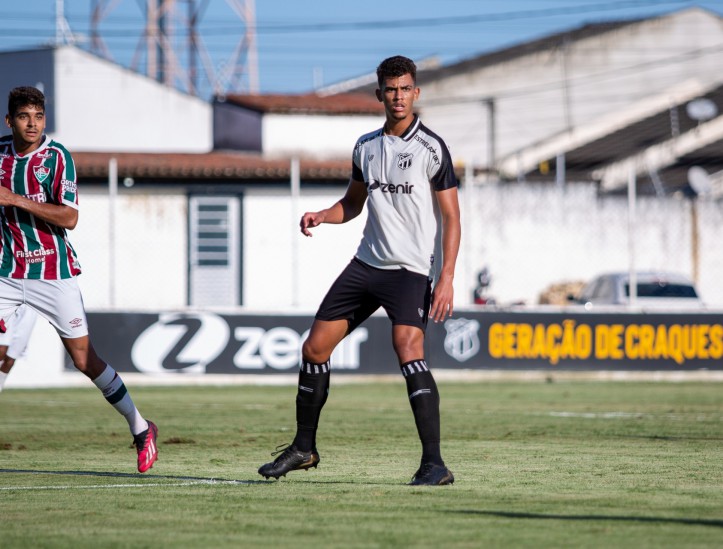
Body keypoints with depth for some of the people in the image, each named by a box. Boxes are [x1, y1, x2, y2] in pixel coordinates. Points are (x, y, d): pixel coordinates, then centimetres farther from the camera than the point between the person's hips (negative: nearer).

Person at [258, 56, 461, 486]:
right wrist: (321, 216, 3)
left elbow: (451, 217, -10)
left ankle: (434, 463, -26)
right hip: (367, 263, 7)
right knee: (315, 348, 6)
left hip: (412, 269, -7)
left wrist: (447, 278, -20)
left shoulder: (431, 148, -8)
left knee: (408, 349, -27)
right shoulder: (366, 147, 10)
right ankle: (304, 448, 25)